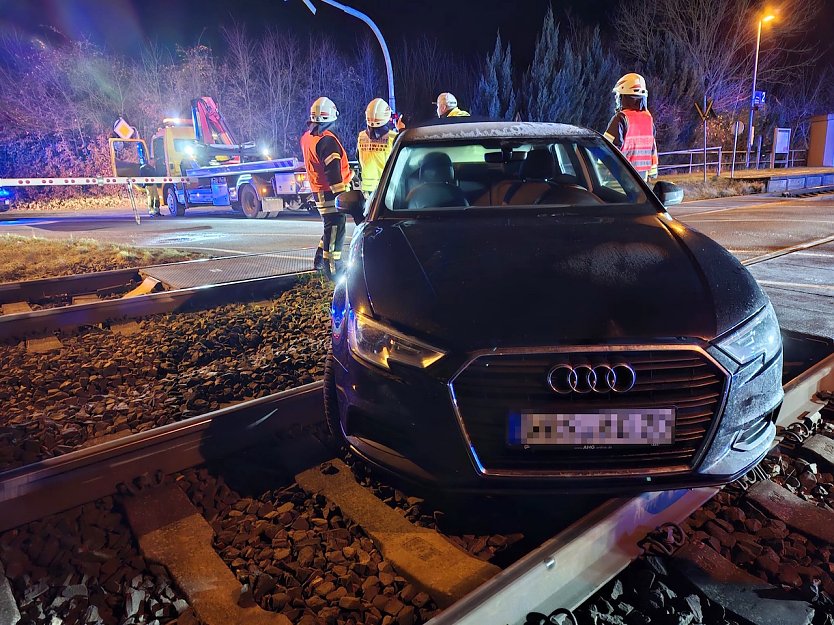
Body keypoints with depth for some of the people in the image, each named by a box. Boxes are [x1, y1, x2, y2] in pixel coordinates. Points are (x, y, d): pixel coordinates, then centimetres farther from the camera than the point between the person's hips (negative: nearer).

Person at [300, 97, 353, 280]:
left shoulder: (307, 138, 12)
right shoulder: (327, 139, -19)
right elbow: (333, 170, -24)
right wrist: (340, 192, -24)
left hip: (318, 190, 10)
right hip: (330, 191, -10)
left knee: (330, 226, 22)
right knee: (335, 229, -5)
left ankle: (320, 260, 30)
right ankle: (331, 268, 0)